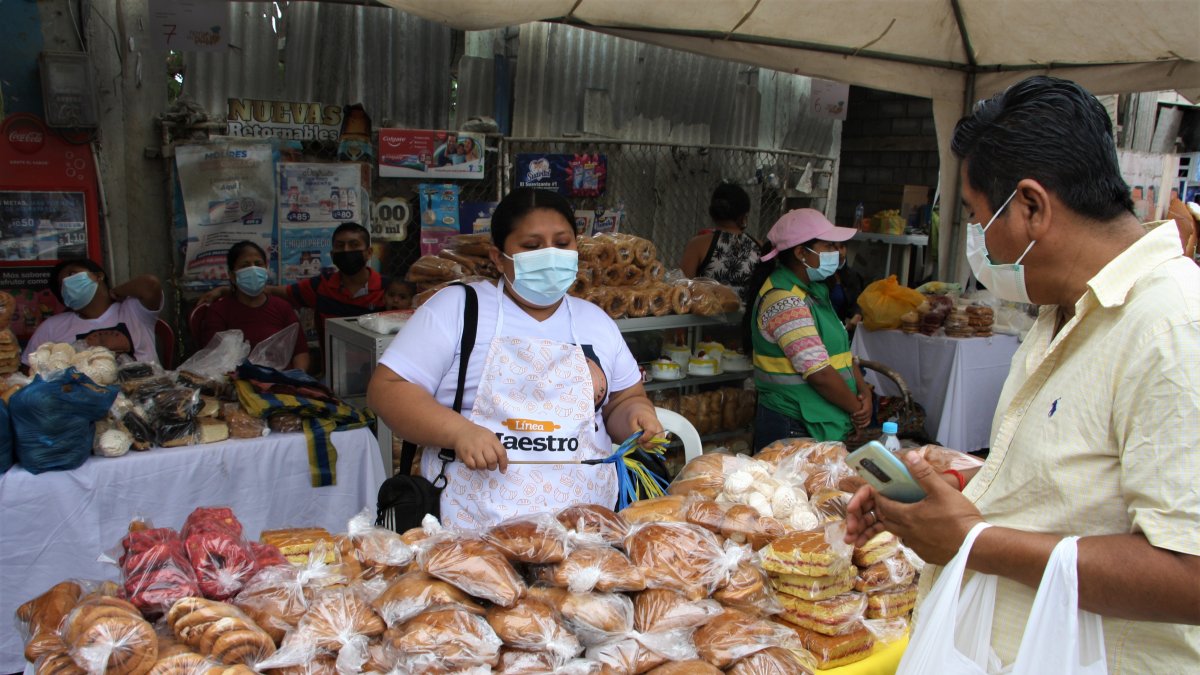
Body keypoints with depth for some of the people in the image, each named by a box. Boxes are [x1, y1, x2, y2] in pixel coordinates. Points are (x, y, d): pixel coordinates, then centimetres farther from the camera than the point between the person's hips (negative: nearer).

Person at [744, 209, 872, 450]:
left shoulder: (813, 290, 11)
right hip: (793, 430, -9)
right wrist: (857, 409, -10)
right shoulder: (785, 301, -21)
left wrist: (864, 392, -2)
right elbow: (818, 373, -22)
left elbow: (840, 349, 13)